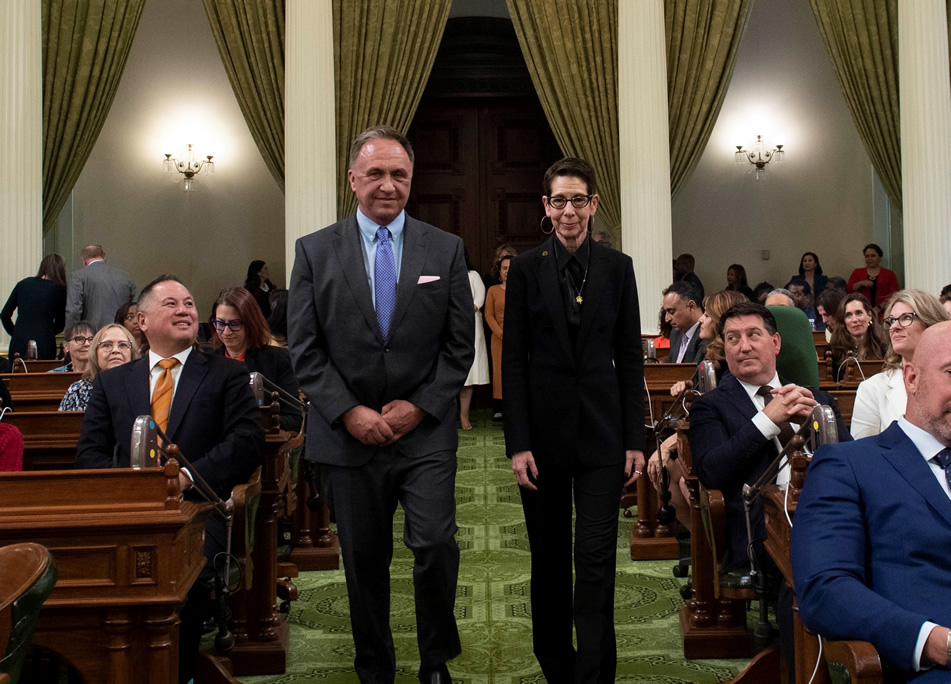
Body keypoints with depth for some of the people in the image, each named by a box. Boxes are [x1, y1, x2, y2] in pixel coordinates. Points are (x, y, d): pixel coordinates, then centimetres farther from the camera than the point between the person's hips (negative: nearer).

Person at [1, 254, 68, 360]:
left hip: (18, 344, 2)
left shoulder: (23, 284, 8)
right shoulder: (59, 290, 0)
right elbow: (60, 324, 9)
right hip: (44, 345, -2)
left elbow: (4, 315, 13)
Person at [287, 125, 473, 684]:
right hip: (349, 435, 1)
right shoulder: (315, 251, 3)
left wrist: (420, 406, -8)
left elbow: (460, 345, 2)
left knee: (436, 545, -12)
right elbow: (304, 349, 0)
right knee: (364, 562, 10)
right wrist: (348, 412, -10)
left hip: (425, 432, 0)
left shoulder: (446, 249, 4)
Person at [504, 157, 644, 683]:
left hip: (601, 428, 0)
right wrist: (517, 443, -7)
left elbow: (630, 357, 5)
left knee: (596, 558, -4)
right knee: (549, 556, 11)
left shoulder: (617, 267, 4)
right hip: (543, 428, 0)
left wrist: (635, 439, 1)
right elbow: (513, 359, -1)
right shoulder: (526, 269, 1)